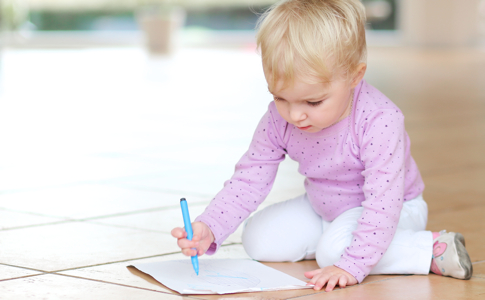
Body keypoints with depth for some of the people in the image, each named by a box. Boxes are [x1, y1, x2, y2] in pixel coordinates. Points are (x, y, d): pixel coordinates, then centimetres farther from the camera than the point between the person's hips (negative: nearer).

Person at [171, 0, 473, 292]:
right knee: (258, 240, -3)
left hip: (394, 209, -7)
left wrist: (352, 265, -43)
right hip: (322, 205, 7)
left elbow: (382, 203, -36)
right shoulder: (279, 120, -18)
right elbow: (249, 180, -12)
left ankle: (433, 249, -19)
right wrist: (208, 228, -28)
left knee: (334, 250, -33)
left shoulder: (379, 122, -35)